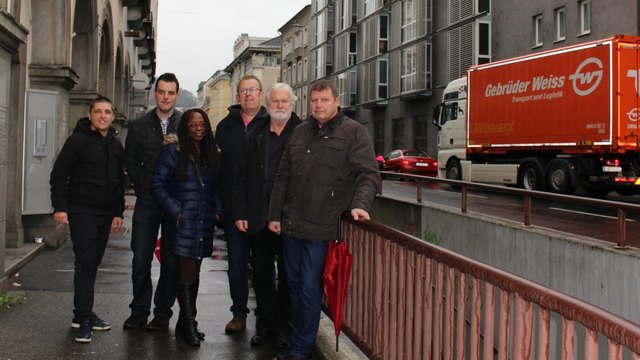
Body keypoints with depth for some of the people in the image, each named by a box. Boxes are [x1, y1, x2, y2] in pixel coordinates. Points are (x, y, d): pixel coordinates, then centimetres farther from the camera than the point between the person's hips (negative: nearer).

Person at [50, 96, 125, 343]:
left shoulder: (116, 145, 13)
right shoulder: (78, 140, -5)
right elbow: (59, 174, -7)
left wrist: (119, 212, 14)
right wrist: (60, 207, -14)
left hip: (106, 214, 6)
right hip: (82, 211, -6)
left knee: (93, 264, 11)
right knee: (85, 263, -10)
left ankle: (84, 313, 20)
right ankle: (83, 318, -5)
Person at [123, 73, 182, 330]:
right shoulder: (140, 125, 8)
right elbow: (130, 161, 13)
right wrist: (142, 189, 4)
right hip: (147, 202, 2)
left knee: (171, 261, 4)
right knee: (140, 259, 4)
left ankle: (163, 313, 15)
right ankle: (139, 311, 17)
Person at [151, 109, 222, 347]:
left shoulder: (210, 154, 13)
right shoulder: (173, 151, -5)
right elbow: (157, 184, -8)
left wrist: (217, 209, 4)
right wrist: (175, 210, -14)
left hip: (204, 224, 6)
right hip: (182, 224, -5)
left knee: (193, 273, 11)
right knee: (187, 273, -6)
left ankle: (185, 323, 21)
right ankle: (188, 324, 1)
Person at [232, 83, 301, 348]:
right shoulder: (254, 138, 8)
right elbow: (240, 177, 7)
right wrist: (239, 214, 0)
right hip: (259, 218, 3)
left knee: (287, 276, 8)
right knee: (261, 275, 11)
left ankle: (281, 327, 21)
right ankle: (265, 324, 23)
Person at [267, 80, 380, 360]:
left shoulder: (353, 132, -4)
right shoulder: (299, 133, 13)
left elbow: (368, 174, -9)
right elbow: (283, 177, 16)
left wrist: (360, 203, -26)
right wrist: (274, 215, 14)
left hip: (320, 229, -6)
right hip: (290, 225, 6)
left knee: (309, 291, -1)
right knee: (294, 286, 16)